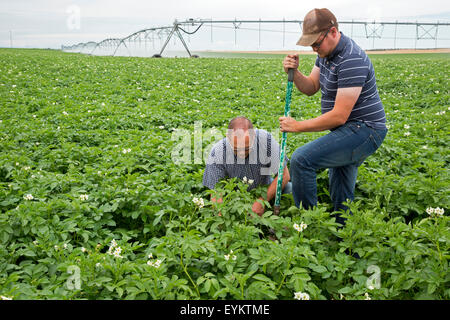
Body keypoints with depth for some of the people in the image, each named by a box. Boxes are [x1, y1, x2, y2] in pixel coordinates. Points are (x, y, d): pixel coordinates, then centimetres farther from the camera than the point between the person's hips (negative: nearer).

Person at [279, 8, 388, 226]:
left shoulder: (351, 60, -23)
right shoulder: (326, 52, 7)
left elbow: (339, 116, -25)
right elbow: (311, 88, 12)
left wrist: (298, 126, -19)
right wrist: (294, 73, -8)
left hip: (363, 131, -10)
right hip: (349, 132, 10)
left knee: (301, 159, -24)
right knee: (341, 196, 17)